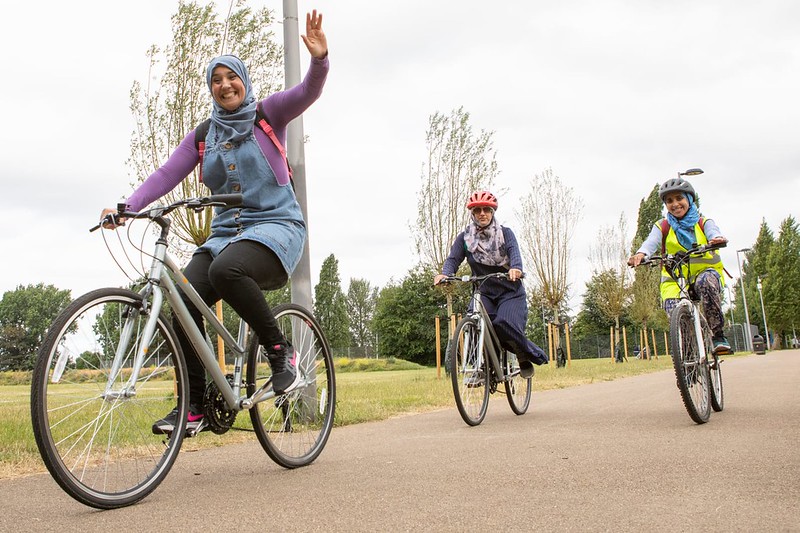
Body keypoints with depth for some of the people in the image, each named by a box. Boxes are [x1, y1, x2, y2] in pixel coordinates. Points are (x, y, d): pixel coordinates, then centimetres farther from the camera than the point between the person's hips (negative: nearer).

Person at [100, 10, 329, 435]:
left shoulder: (267, 116, 5)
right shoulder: (202, 136, 14)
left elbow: (307, 93, -12)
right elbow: (166, 174, 4)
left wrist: (319, 59, -33)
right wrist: (128, 207, -12)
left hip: (276, 226, -4)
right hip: (225, 232, 5)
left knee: (226, 269, -36)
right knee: (184, 299, -20)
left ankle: (280, 351, -16)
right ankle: (193, 405, -10)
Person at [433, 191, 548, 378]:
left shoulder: (505, 233, -1)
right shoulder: (464, 238, 4)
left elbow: (514, 252, -19)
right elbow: (453, 259, -8)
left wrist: (515, 268, -43)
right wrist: (444, 274, -32)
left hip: (510, 292, -2)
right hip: (484, 293, 2)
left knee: (504, 324, -28)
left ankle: (526, 357, 1)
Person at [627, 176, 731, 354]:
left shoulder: (704, 223, 6)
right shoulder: (662, 227, 6)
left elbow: (713, 233, -17)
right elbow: (651, 242, -15)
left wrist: (718, 239, -43)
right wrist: (640, 254, -38)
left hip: (705, 271, 0)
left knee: (706, 280, -36)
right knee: (673, 309, -29)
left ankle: (718, 335, -25)